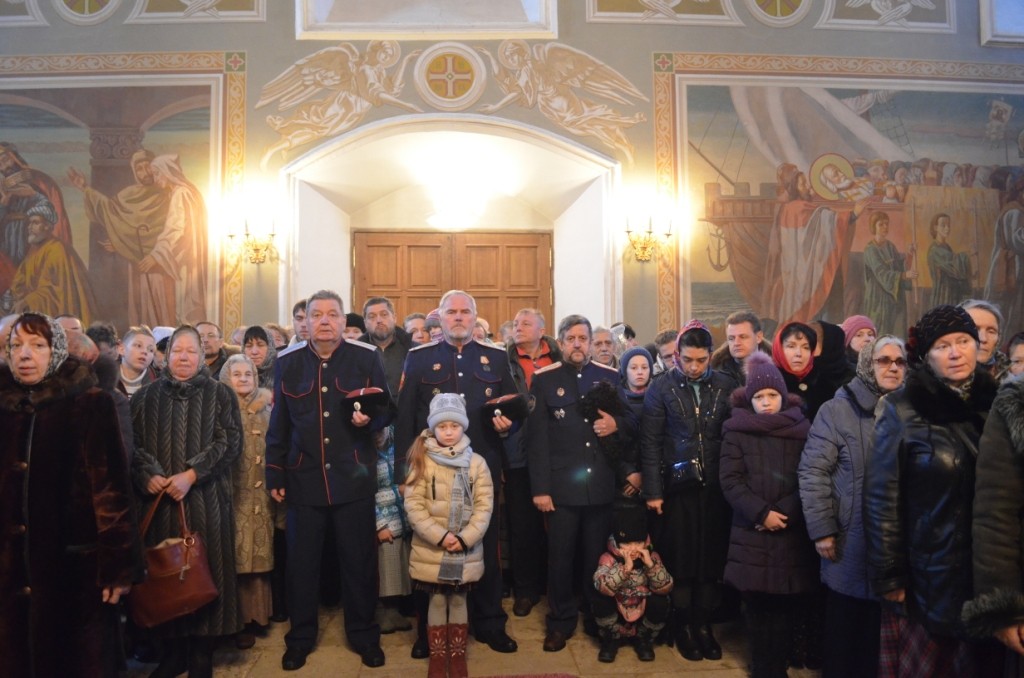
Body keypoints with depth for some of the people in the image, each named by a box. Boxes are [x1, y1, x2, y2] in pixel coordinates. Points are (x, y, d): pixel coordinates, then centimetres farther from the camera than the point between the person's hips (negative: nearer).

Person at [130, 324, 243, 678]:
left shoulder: (220, 394, 3)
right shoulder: (146, 396, 10)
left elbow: (229, 441, -6)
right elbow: (132, 443, 4)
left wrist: (192, 474, -16)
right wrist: (148, 475, -13)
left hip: (206, 499, -2)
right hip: (159, 499, 2)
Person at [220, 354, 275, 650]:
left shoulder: (266, 408, 10)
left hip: (260, 492, 3)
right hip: (233, 493, -3)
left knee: (258, 556, 8)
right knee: (236, 557, -2)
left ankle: (256, 615, 21)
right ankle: (238, 622, 9)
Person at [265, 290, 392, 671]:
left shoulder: (367, 358, -2)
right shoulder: (287, 362, 4)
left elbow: (387, 410, 2)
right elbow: (278, 424, 6)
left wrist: (370, 419, -20)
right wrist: (274, 474, 5)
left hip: (354, 478, -1)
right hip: (303, 479, 2)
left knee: (359, 561, 9)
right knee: (301, 563, 11)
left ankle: (364, 637, 26)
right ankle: (300, 639, 29)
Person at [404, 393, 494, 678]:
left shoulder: (476, 463, -1)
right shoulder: (422, 461, -4)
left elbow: (484, 506, -3)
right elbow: (413, 504, -8)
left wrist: (465, 538, -13)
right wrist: (439, 536, -16)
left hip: (466, 550, 1)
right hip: (431, 550, -1)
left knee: (459, 600, 12)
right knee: (437, 600, 9)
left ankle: (458, 655, 26)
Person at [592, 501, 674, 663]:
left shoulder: (652, 556, -8)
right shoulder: (608, 558, -16)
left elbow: (665, 589, -19)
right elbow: (602, 586, -34)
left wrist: (651, 564, -32)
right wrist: (626, 567, -44)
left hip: (644, 617, 2)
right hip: (615, 617, -2)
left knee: (661, 603, -27)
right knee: (601, 600, -30)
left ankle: (644, 640, 4)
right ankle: (610, 640, 0)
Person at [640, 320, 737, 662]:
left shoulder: (727, 386, 2)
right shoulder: (661, 389, -2)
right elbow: (650, 444, -2)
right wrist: (653, 491, -6)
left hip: (717, 487, 1)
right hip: (677, 487, -1)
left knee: (712, 557, 7)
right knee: (680, 558, 7)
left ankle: (704, 624, 25)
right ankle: (683, 625, 24)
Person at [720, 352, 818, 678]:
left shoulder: (802, 429, 7)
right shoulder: (736, 430, 5)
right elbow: (730, 481, -2)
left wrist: (785, 513, -11)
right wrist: (762, 513, -11)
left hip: (793, 535, 1)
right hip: (752, 535, -1)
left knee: (788, 606, 0)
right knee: (758, 607, 4)